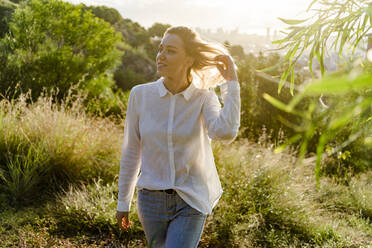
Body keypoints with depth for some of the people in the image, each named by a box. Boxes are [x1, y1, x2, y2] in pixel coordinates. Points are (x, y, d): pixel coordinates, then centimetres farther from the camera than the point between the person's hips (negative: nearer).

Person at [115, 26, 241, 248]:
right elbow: (131, 152, 2)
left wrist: (232, 83, -22)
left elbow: (225, 133, -31)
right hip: (152, 201, 2)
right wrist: (123, 202, 8)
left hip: (190, 203, -2)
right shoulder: (141, 95, -7)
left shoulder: (204, 98, -10)